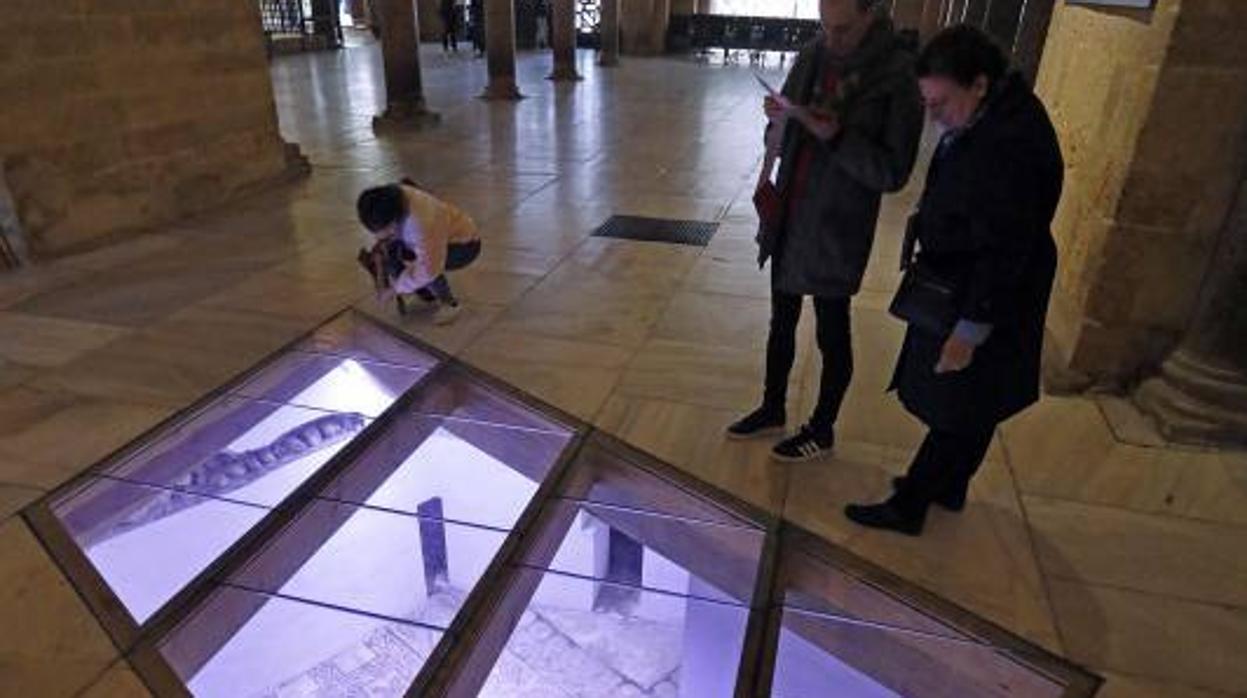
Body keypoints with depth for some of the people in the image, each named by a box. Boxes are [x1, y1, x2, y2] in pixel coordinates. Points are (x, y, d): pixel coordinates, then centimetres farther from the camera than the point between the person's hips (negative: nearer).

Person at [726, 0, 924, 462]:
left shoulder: (898, 76, -14)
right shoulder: (812, 57, 1)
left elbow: (893, 172, -15)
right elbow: (779, 144, 9)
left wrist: (836, 136, -26)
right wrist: (778, 119, -13)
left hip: (836, 230, -5)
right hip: (788, 217, 6)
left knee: (831, 334, 9)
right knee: (781, 321, 18)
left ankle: (822, 431, 29)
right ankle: (773, 409, 38)